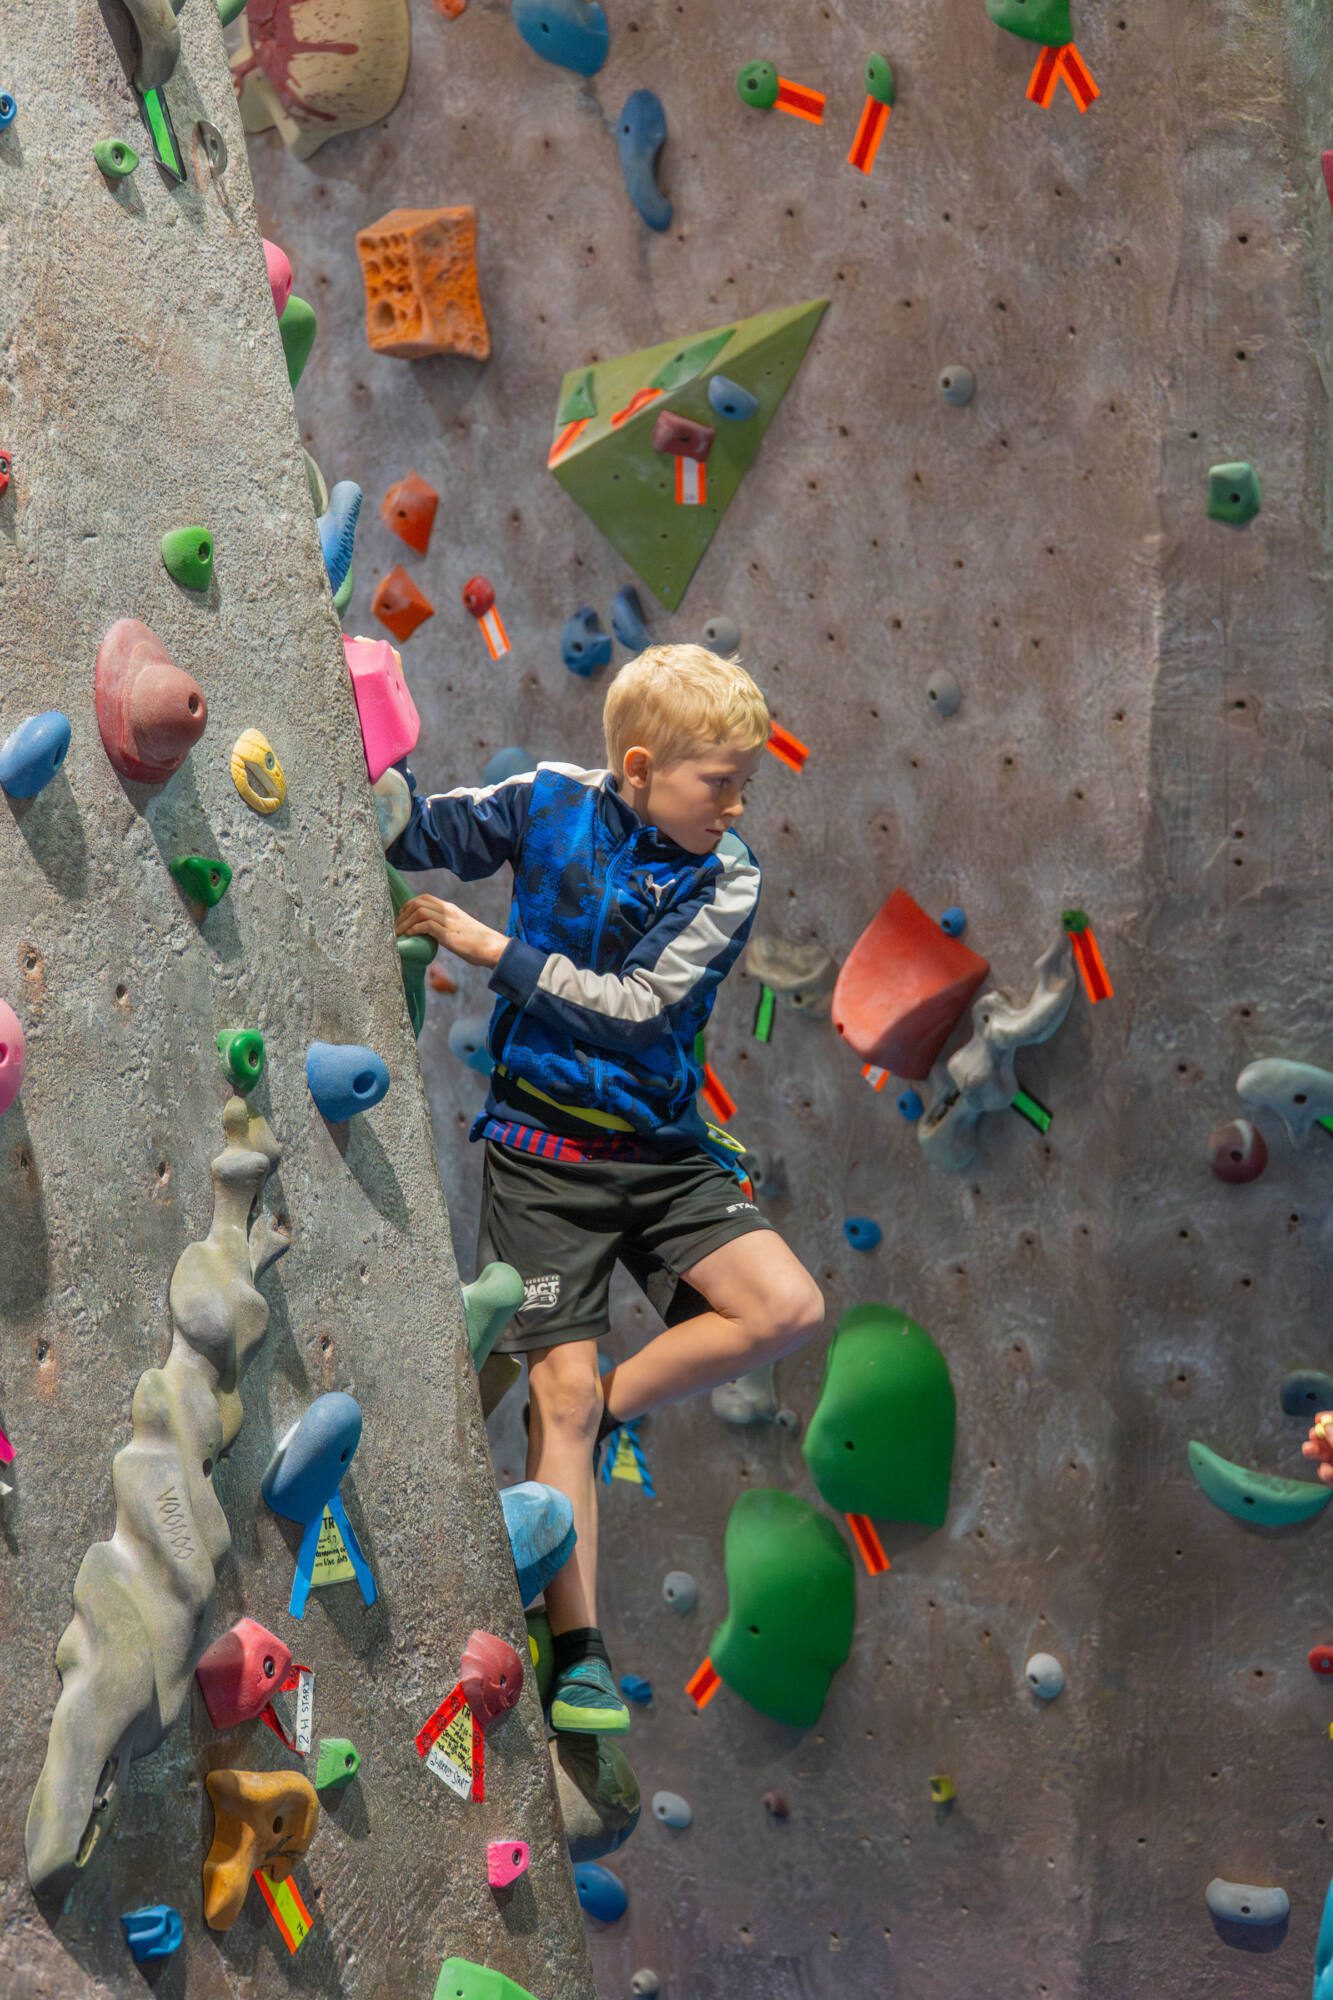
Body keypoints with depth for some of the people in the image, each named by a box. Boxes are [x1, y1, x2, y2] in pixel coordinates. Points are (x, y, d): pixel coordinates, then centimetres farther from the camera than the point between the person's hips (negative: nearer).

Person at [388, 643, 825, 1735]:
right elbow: (414, 835, 3)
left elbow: (637, 1007, -14)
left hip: (662, 1150, 2)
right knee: (562, 1393, -6)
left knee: (790, 1307, -16)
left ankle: (605, 1410, 5)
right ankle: (577, 1657, 4)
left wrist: (496, 949, -16)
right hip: (542, 1151, -2)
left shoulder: (727, 875, -6)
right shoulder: (549, 802, -5)